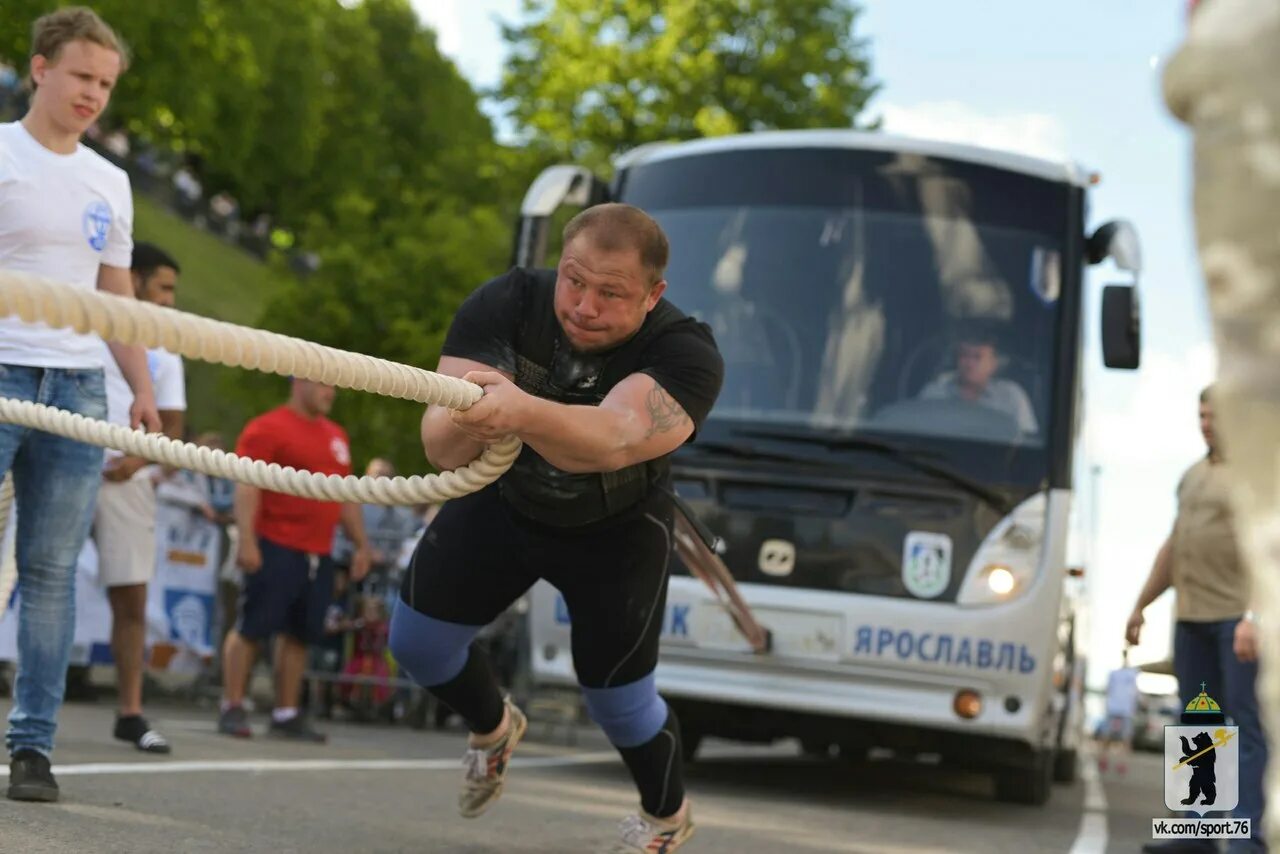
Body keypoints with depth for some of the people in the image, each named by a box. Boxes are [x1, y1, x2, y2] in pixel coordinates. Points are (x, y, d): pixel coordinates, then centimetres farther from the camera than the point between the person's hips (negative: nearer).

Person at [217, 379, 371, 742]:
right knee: (251, 628, -5)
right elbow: (247, 486, -13)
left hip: (318, 555, 7)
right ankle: (232, 709, 1)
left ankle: (286, 715, 14)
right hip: (275, 548, -7)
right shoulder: (268, 428, -6)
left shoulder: (336, 435, 18)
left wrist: (360, 544, 19)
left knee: (299, 635, 8)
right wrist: (246, 539, -20)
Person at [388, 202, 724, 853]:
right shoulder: (504, 305, -28)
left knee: (616, 697, -2)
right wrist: (466, 424, -61)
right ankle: (492, 729, 34)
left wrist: (522, 411, -73)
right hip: (503, 502, 3)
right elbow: (440, 446, -36)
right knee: (414, 639, -1)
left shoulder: (685, 355, -34)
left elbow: (613, 441, -54)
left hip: (615, 532, -2)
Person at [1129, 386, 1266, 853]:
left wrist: (1254, 616, -25)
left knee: (1246, 726, -9)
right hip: (1191, 617, 8)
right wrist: (1141, 605, 23)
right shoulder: (1194, 475, 18)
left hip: (1239, 617, -7)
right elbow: (1173, 547, 25)